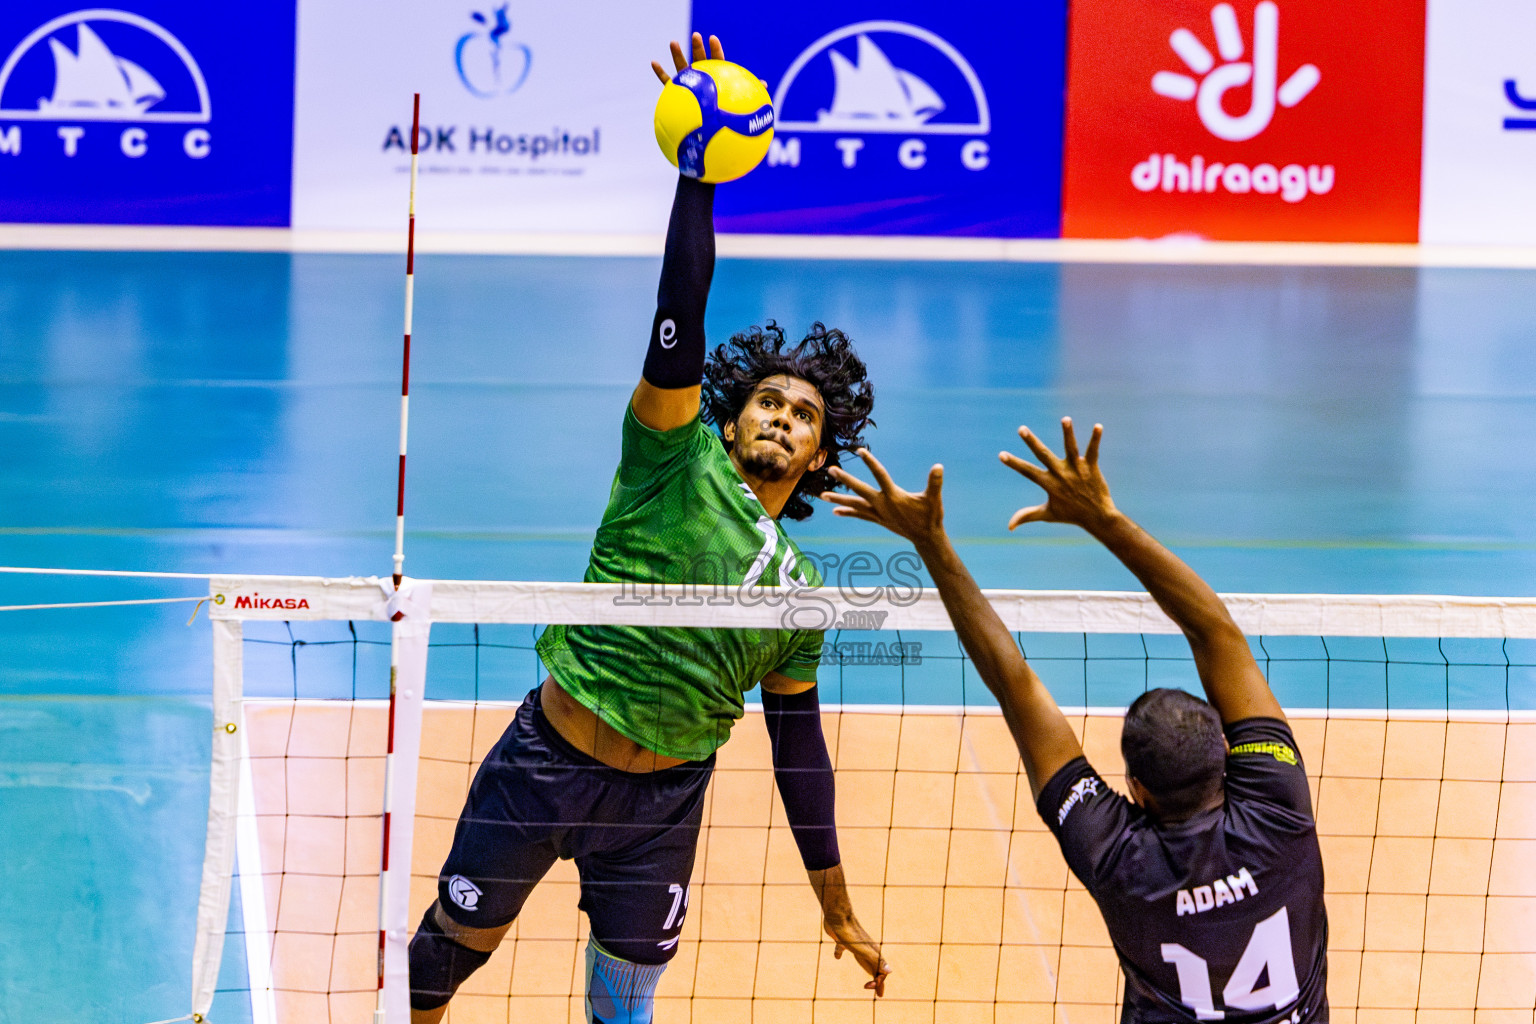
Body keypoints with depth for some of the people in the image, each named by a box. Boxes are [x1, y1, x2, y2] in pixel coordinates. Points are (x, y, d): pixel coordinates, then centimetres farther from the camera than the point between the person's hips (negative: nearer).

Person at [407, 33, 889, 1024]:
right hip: (545, 761, -3)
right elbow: (681, 312, -17)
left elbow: (800, 748, 14)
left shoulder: (798, 589, 8)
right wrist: (699, 173, -31)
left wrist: (838, 908, 14)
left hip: (660, 804, 3)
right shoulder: (678, 457, -4)